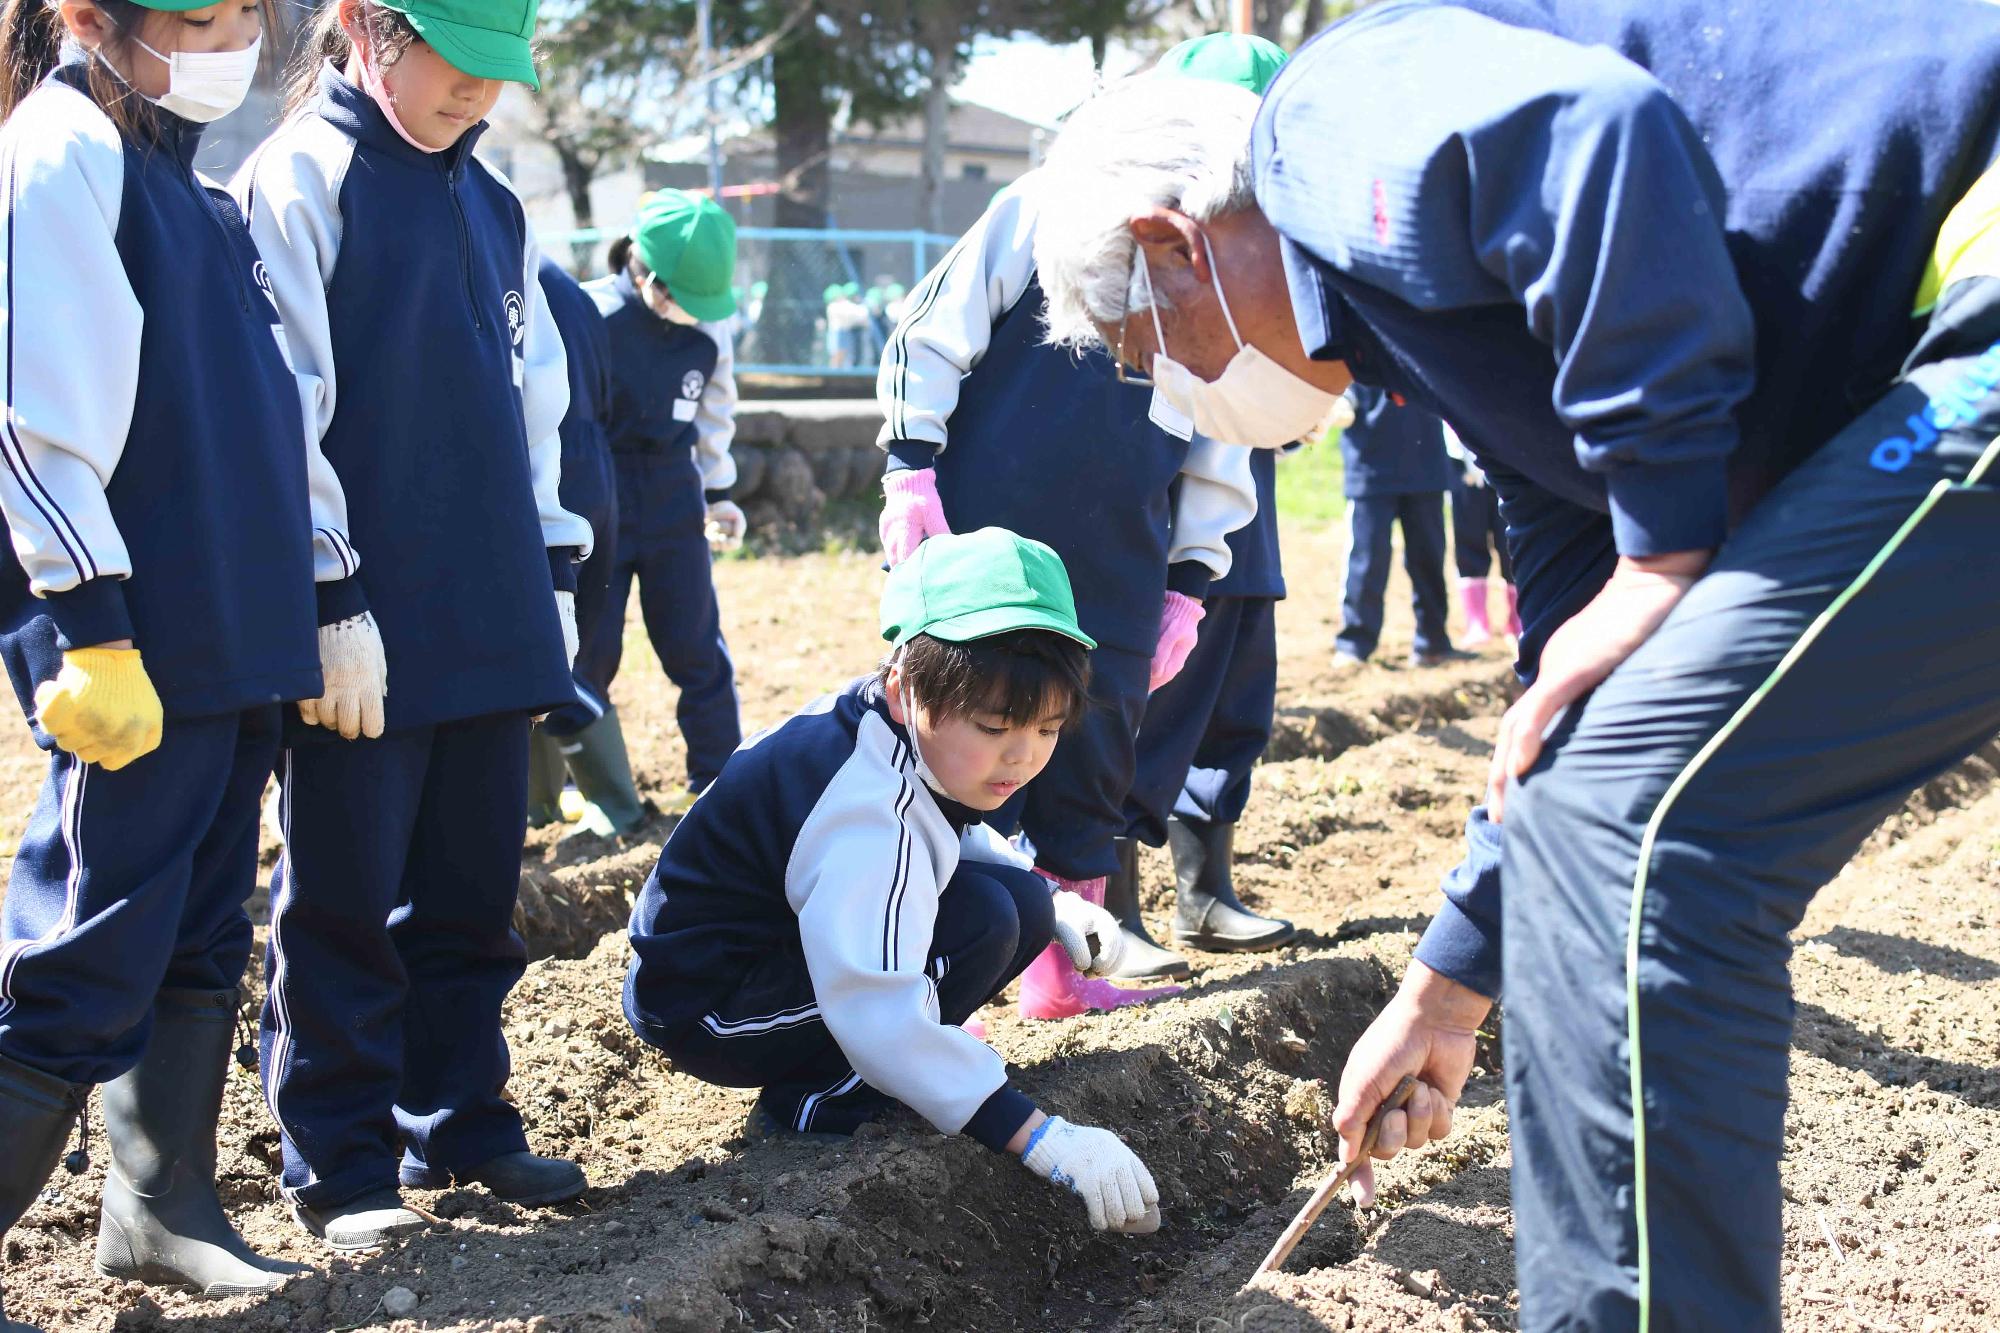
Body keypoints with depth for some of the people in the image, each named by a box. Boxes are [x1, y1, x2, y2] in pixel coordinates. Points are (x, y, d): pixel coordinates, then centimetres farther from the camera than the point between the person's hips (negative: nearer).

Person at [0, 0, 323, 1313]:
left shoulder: (181, 172, 17)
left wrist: (304, 602, 22)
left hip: (234, 640, 9)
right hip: (133, 652, -9)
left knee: (202, 944, 14)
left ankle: (160, 1207, 24)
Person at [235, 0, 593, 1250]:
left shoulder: (490, 202, 14)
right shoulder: (299, 182, -8)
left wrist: (552, 570, 15)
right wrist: (329, 604, -16)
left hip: (489, 624, 7)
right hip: (365, 631, -6)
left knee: (472, 891, 13)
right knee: (346, 903, 3)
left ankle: (462, 1123, 26)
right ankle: (343, 1165, 13)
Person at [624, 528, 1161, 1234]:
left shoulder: (908, 742, -4)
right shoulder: (869, 819, -33)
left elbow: (965, 842, 21)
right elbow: (881, 1019, -39)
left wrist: (1052, 905, 4)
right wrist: (1043, 1139, -41)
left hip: (782, 946, 10)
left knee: (1021, 903, -1)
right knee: (982, 923, -27)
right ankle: (810, 1108, -12)